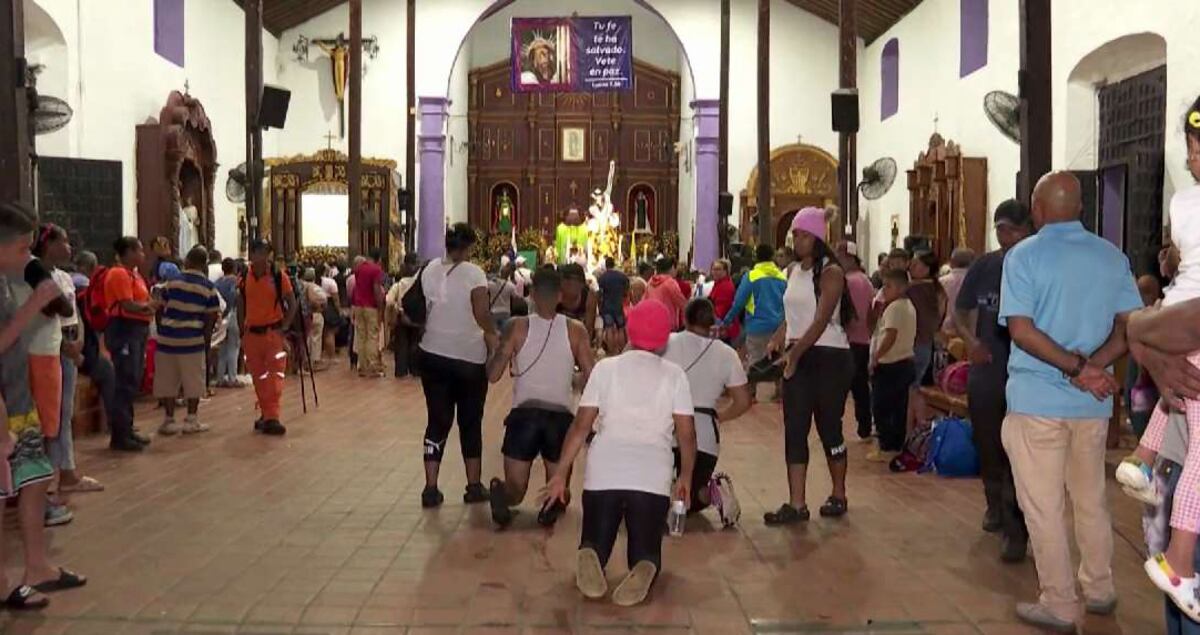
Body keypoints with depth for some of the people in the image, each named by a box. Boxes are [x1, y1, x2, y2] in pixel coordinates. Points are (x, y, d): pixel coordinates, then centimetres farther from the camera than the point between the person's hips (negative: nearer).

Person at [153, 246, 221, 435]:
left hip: (167, 338, 2)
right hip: (192, 340, -2)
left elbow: (160, 309, 7)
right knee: (193, 381, 8)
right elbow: (211, 318, -2)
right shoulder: (208, 288, -1)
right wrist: (205, 337, 9)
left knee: (168, 381, 9)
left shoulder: (172, 283, 4)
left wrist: (161, 330, 18)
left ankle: (169, 420, 13)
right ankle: (191, 420, 11)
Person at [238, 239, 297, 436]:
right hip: (252, 334, 4)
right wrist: (242, 330, 8)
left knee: (274, 375, -8)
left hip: (273, 333, -4)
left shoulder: (279, 277, -7)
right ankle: (266, 414, 23)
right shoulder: (244, 278, 4)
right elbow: (240, 305, 13)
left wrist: (284, 327, -9)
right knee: (258, 377, 11)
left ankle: (271, 418, -9)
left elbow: (292, 304, -1)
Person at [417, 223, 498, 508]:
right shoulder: (473, 273, -12)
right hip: (470, 357, -3)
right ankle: (474, 486, 17)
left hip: (434, 354, 4)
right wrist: (492, 335, -6)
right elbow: (482, 314, -22)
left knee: (438, 420, 9)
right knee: (471, 422, 10)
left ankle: (431, 487, 3)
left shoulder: (430, 270, 2)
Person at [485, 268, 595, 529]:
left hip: (524, 413, 0)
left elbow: (493, 375, 1)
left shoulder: (517, 327, 0)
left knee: (515, 489, 11)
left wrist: (497, 348, 19)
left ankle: (500, 493, -25)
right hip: (561, 416, 0)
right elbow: (591, 379, 0)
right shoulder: (576, 330, 1)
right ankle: (553, 502, -18)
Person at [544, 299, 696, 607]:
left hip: (604, 474, 0)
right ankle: (645, 569, -24)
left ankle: (589, 558, -22)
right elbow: (686, 433, 3)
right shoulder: (674, 375, 5)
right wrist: (686, 476, 18)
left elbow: (581, 426, 2)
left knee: (595, 546, 15)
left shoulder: (605, 367, 6)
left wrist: (560, 473, 9)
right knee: (646, 551, 13)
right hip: (653, 477, 0)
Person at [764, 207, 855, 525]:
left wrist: (796, 351, -26)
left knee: (828, 427, 4)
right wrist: (776, 343, -1)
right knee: (794, 429, 0)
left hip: (830, 357, -6)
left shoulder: (831, 272, -10)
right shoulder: (793, 271, 11)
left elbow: (821, 321, -19)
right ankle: (796, 504, 1)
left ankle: (838, 496, 22)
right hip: (798, 357, 6)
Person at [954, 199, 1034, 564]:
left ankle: (1015, 530, 1)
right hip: (985, 374, 4)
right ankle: (996, 507, 39)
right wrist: (969, 339, -11)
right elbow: (959, 314, 8)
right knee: (988, 451, 17)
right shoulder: (983, 267, 4)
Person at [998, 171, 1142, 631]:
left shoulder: (1024, 256, -9)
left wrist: (1077, 368, -14)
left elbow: (1021, 330, -17)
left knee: (1044, 508, 4)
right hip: (1093, 404, 5)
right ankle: (1099, 590, 32)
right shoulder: (1113, 257, 5)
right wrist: (1092, 367, -9)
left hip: (1037, 400, -5)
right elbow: (1131, 326, 1)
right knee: (1091, 501, 19)